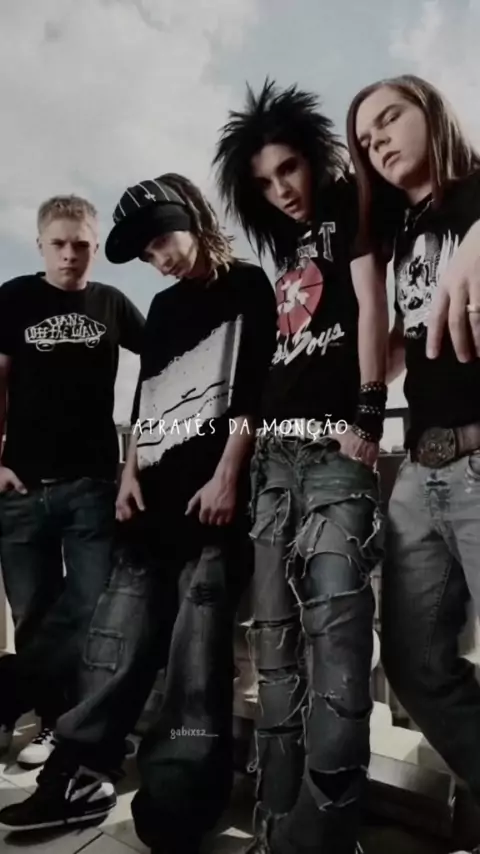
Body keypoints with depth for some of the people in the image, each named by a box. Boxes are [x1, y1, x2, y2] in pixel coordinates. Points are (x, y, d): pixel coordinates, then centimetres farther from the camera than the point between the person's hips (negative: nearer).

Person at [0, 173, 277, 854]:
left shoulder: (246, 287, 6)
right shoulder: (163, 307, 25)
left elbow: (254, 389, -5)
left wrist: (227, 475, -13)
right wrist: (131, 471, 11)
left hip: (213, 491, -6)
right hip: (154, 494, 6)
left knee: (197, 656, -5)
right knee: (117, 643, 5)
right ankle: (79, 777, 16)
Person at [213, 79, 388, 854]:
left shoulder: (349, 208, 11)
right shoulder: (286, 249, 27)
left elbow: (371, 304, -4)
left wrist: (368, 418, -13)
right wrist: (253, 445, 10)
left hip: (335, 450, -7)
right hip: (276, 454, 7)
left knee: (334, 638, -13)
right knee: (276, 647, 6)